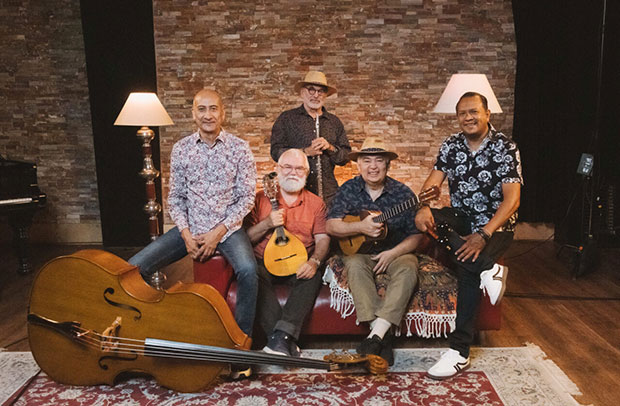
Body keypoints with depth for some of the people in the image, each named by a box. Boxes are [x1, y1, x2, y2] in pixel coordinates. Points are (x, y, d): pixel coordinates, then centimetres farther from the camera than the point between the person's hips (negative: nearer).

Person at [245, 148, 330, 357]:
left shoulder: (315, 203, 11)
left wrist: (314, 261, -19)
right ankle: (288, 344, -35)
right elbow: (246, 238, 3)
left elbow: (323, 238, 2)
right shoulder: (261, 198, 8)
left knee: (313, 277, -31)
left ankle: (281, 338, -36)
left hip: (299, 265, 1)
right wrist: (267, 224, -16)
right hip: (264, 262, 0)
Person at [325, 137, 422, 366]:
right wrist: (360, 227, -25)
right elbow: (331, 226, -9)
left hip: (395, 252, 0)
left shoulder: (402, 193, -2)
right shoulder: (348, 190, 0)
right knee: (355, 265, -32)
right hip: (360, 251, 0)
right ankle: (383, 336, -34)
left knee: (408, 268, -31)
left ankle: (375, 335, -36)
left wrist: (393, 253, -19)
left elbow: (415, 235, -3)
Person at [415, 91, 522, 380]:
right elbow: (433, 181, -3)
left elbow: (512, 199, -18)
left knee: (467, 267, -31)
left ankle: (459, 352, -18)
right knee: (423, 220, -25)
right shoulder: (451, 145, 4)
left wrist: (483, 235, -32)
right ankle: (489, 269, -26)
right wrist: (423, 207, -27)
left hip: (495, 225, -5)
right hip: (460, 218, 5)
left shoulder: (505, 148, -11)